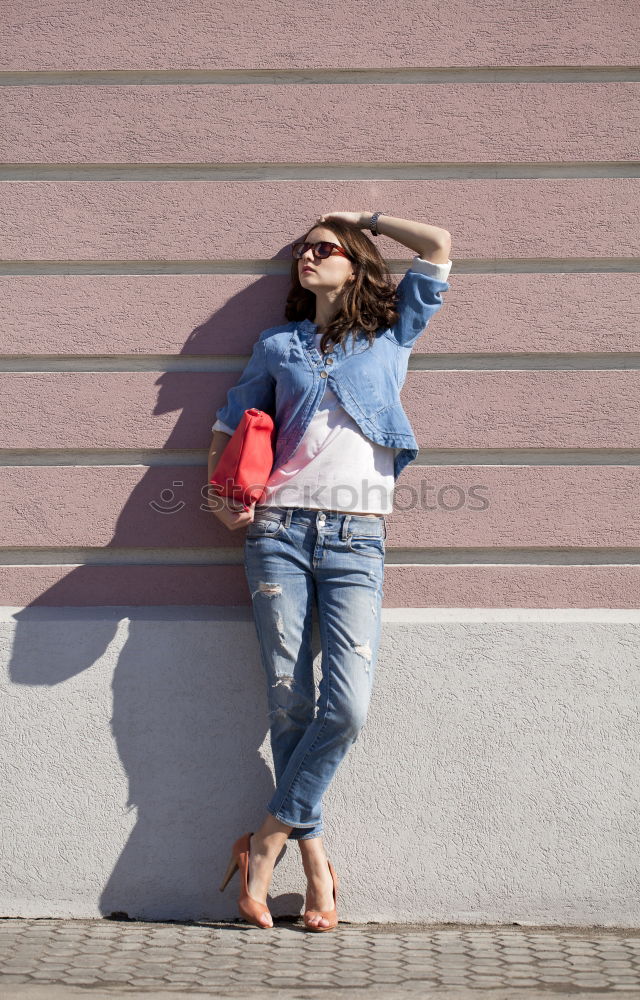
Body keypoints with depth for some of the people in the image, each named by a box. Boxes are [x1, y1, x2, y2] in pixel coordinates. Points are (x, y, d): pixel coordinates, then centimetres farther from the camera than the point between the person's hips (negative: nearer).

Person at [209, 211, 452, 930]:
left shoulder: (392, 334, 16)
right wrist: (223, 494, 5)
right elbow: (229, 427, 22)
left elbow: (439, 245, 14)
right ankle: (314, 857, 5)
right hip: (279, 530, 1)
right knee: (288, 704, -5)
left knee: (347, 708, -15)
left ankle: (268, 839, 0)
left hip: (356, 541, -1)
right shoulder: (278, 346, 19)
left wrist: (363, 219, 24)